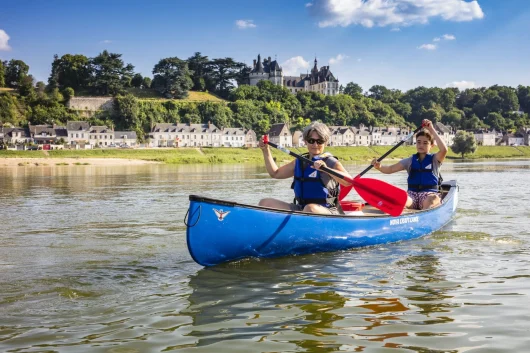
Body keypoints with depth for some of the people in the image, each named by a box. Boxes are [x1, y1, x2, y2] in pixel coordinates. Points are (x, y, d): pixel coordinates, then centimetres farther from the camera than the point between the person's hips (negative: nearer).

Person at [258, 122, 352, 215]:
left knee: (310, 208, -41)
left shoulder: (331, 162, -5)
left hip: (327, 211, -6)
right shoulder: (299, 162, 14)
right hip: (300, 209, 6)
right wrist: (266, 151, 18)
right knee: (265, 203, -7)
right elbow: (275, 173, 25)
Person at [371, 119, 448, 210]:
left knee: (433, 199, -39)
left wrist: (432, 130, -11)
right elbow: (390, 169, 8)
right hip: (412, 193, 2)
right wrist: (379, 167, -14)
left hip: (430, 193, -2)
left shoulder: (434, 159, 9)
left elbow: (444, 149, -13)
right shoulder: (411, 161, 17)